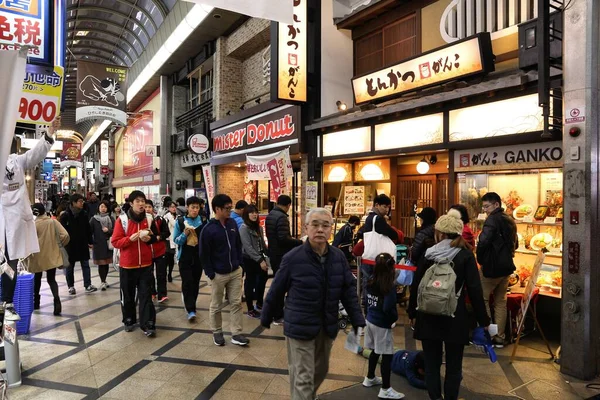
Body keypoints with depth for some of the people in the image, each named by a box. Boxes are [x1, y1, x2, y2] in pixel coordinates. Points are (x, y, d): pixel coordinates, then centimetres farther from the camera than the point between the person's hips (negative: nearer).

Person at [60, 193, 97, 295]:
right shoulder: (65, 215, -10)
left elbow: (88, 229, 8)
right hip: (70, 245, -3)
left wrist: (90, 242, 7)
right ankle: (71, 286, 21)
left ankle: (88, 285, 8)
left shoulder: (84, 214, 3)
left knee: (85, 265, 4)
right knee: (70, 267, 10)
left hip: (83, 244, 3)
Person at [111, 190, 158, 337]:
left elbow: (155, 237, 14)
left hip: (145, 264, 1)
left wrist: (149, 238, -9)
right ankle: (129, 320, 31)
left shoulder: (149, 219, 1)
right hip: (127, 264, -1)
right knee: (128, 295, 12)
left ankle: (148, 325, 3)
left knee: (146, 295, 0)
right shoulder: (122, 220, -7)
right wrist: (130, 238, -23)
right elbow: (115, 242, -7)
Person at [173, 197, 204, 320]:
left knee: (195, 282, 11)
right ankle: (191, 310, -5)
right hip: (185, 257, -2)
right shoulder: (180, 221, -3)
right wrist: (185, 234, -18)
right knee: (187, 282, -9)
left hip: (199, 256, 2)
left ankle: (190, 305, 30)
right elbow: (176, 240, -2)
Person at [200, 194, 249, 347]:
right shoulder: (208, 229, -16)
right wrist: (210, 274, -13)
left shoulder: (232, 223, 1)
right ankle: (217, 332, 29)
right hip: (218, 274, -4)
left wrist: (239, 263, 7)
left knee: (236, 303, 7)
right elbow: (204, 254, -12)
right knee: (216, 306, 12)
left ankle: (236, 334, 17)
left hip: (235, 272, 5)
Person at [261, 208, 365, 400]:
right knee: (303, 378, 2)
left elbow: (349, 290, 3)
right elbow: (276, 291, -5)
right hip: (300, 327, -5)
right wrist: (266, 318, 6)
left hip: (327, 327, 5)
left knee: (321, 371, 23)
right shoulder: (292, 258, -15)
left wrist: (358, 321, 1)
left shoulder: (339, 257, -4)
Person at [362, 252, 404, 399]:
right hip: (382, 325, -7)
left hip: (370, 321, 7)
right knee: (387, 355, 5)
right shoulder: (389, 286, -23)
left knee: (375, 351, 23)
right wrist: (395, 318, -8)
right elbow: (388, 308, -25)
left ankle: (370, 378, 38)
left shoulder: (370, 281, -2)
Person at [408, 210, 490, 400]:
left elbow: (415, 286, 1)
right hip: (455, 318, -1)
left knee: (431, 363, 12)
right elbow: (475, 290, -9)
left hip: (428, 316, 1)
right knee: (453, 366, 12)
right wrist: (483, 320, 0)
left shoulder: (428, 254, -2)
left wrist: (412, 313, 12)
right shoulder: (465, 255, -6)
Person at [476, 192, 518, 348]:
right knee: (501, 302, 13)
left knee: (483, 300, 4)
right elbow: (515, 244, 21)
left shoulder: (492, 220, -15)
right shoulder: (510, 221, 12)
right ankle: (499, 338, 19)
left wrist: (480, 259, -13)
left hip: (492, 266, -8)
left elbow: (483, 242, -27)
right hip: (507, 266, 8)